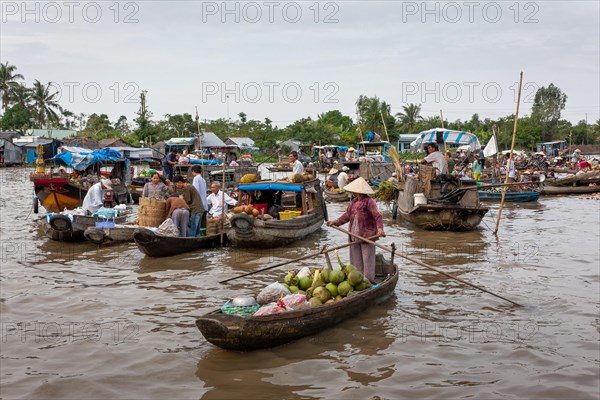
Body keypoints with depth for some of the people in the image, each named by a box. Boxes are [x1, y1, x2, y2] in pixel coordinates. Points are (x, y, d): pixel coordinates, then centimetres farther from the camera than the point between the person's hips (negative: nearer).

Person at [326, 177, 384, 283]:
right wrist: (336, 222, 17)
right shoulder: (354, 202, 12)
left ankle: (369, 280, 4)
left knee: (367, 258, -2)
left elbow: (378, 216, -21)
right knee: (356, 259, 13)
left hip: (367, 235, -8)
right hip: (354, 236, 8)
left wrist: (380, 228, -36)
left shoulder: (369, 202, -12)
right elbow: (347, 215, 22)